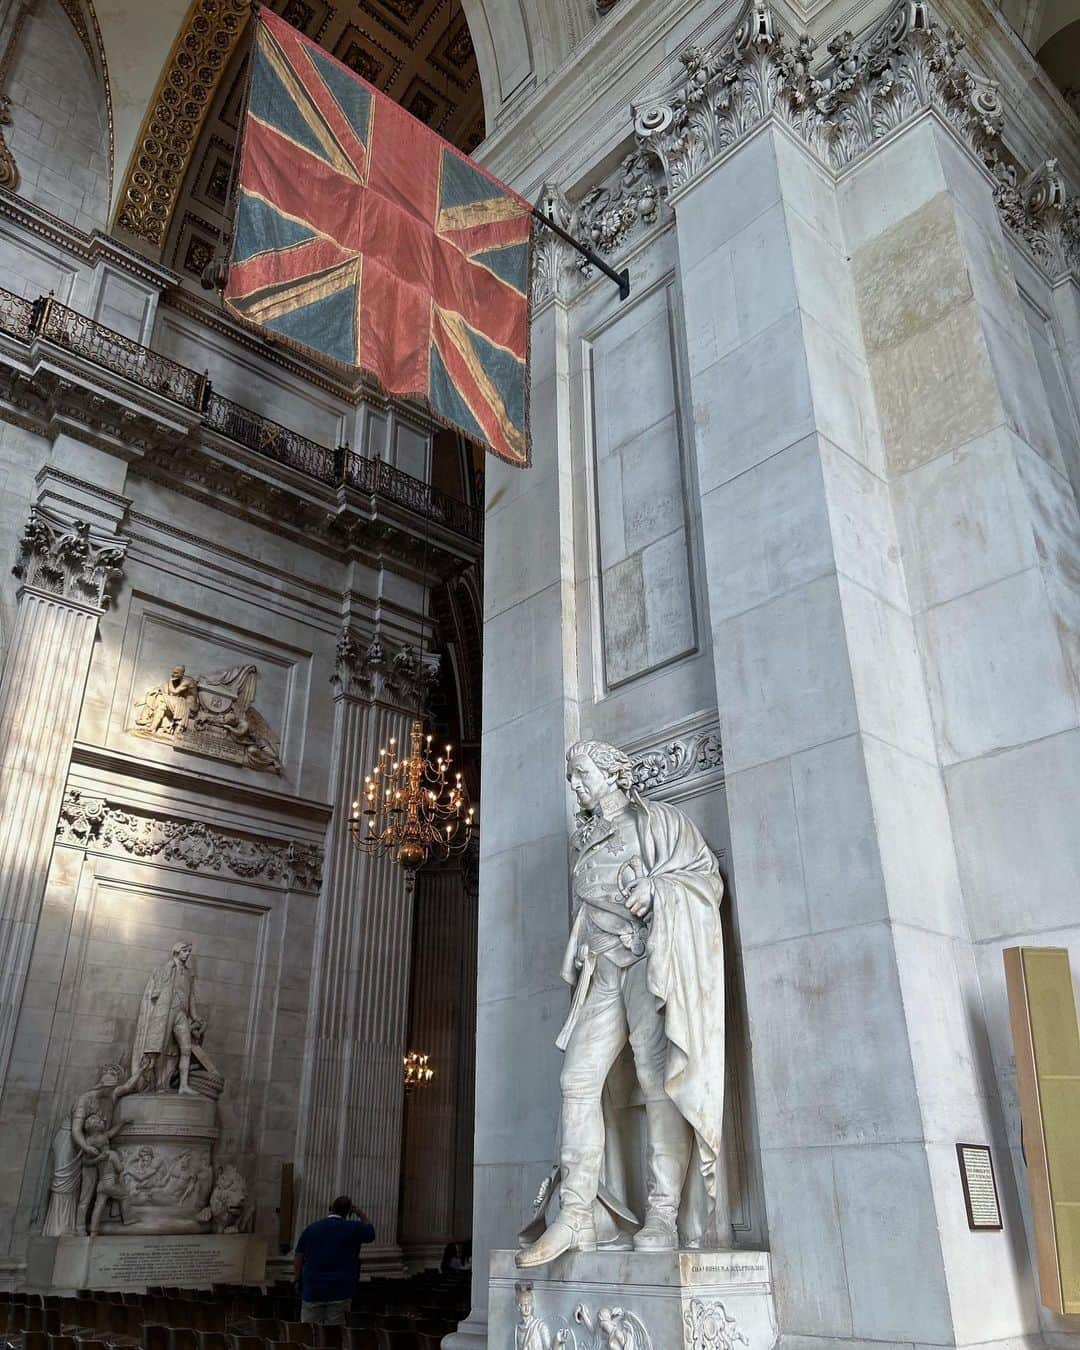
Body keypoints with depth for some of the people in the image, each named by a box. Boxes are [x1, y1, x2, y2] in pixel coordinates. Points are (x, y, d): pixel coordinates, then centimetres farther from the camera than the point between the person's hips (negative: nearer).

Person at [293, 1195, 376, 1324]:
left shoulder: (311, 1228, 5)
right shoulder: (353, 1228, -2)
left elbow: (298, 1258, 7)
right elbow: (371, 1231, 16)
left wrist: (297, 1279, 15)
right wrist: (359, 1212, 20)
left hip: (312, 1291, 2)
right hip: (340, 1293, -2)